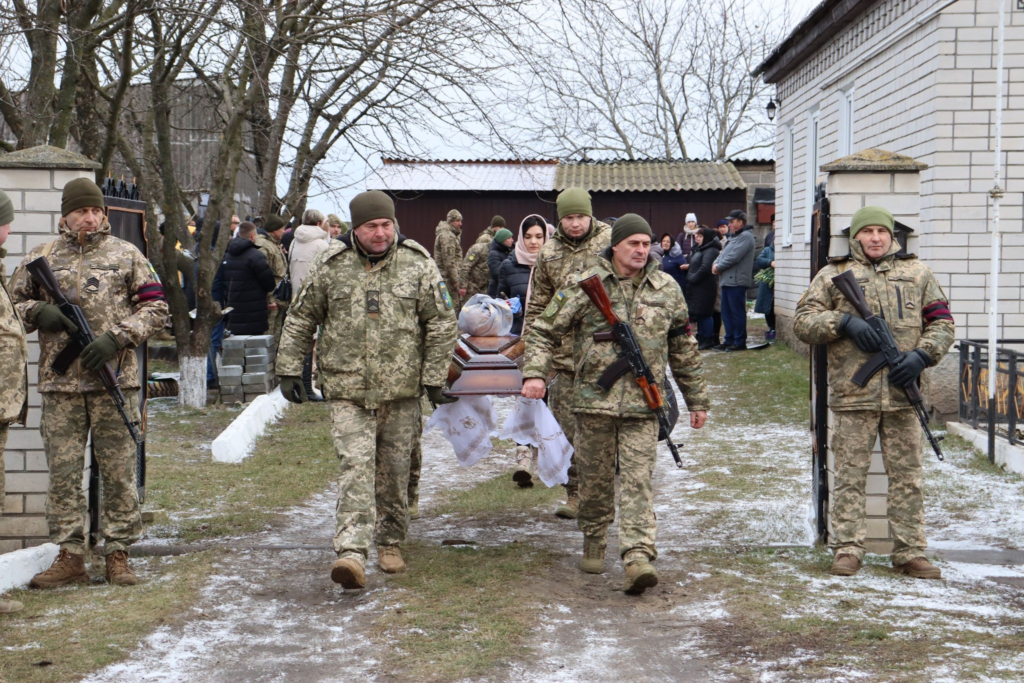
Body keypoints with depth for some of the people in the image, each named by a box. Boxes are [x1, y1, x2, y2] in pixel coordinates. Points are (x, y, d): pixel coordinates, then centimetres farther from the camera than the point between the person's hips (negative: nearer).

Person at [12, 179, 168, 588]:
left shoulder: (125, 255, 6)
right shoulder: (41, 258, 10)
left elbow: (155, 308, 4)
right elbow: (12, 304, 17)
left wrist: (115, 338, -10)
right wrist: (37, 312, -6)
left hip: (115, 379, -1)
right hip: (60, 382, 1)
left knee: (118, 471, 2)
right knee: (63, 472, 2)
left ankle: (118, 554, 11)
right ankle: (69, 557, 9)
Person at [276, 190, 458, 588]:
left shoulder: (417, 265, 0)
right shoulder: (331, 267, 1)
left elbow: (442, 323, 4)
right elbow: (300, 320, 11)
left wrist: (433, 378, 1)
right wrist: (289, 370, 7)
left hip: (401, 389, 1)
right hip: (348, 390, -1)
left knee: (394, 470, 10)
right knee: (355, 465, -14)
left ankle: (389, 543, 28)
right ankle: (351, 553, -21)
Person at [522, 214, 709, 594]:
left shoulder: (666, 290, 8)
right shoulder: (586, 286, 1)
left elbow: (684, 349, 16)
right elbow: (545, 331, 4)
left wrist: (696, 399, 18)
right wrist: (535, 373, -13)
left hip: (643, 405, 0)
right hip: (594, 399, 0)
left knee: (638, 481, -8)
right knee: (595, 478, 10)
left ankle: (638, 558, -14)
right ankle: (594, 543, 30)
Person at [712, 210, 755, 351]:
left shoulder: (746, 236, -11)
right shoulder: (734, 237, 23)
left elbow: (734, 257, -20)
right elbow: (723, 254, 20)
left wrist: (719, 267, -10)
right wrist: (716, 264, 0)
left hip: (737, 281, -10)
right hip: (727, 281, 10)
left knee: (737, 312, -6)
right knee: (726, 313, 13)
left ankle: (740, 342, -2)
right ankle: (729, 340, 19)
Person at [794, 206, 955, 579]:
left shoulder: (917, 273, 15)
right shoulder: (833, 275, 9)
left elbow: (941, 322, 14)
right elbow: (802, 321, 4)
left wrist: (922, 355, -4)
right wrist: (845, 322, -11)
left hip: (903, 392, 2)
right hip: (852, 394, -2)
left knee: (907, 476, 5)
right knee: (850, 474, 1)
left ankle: (910, 552, 11)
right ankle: (847, 549, 7)